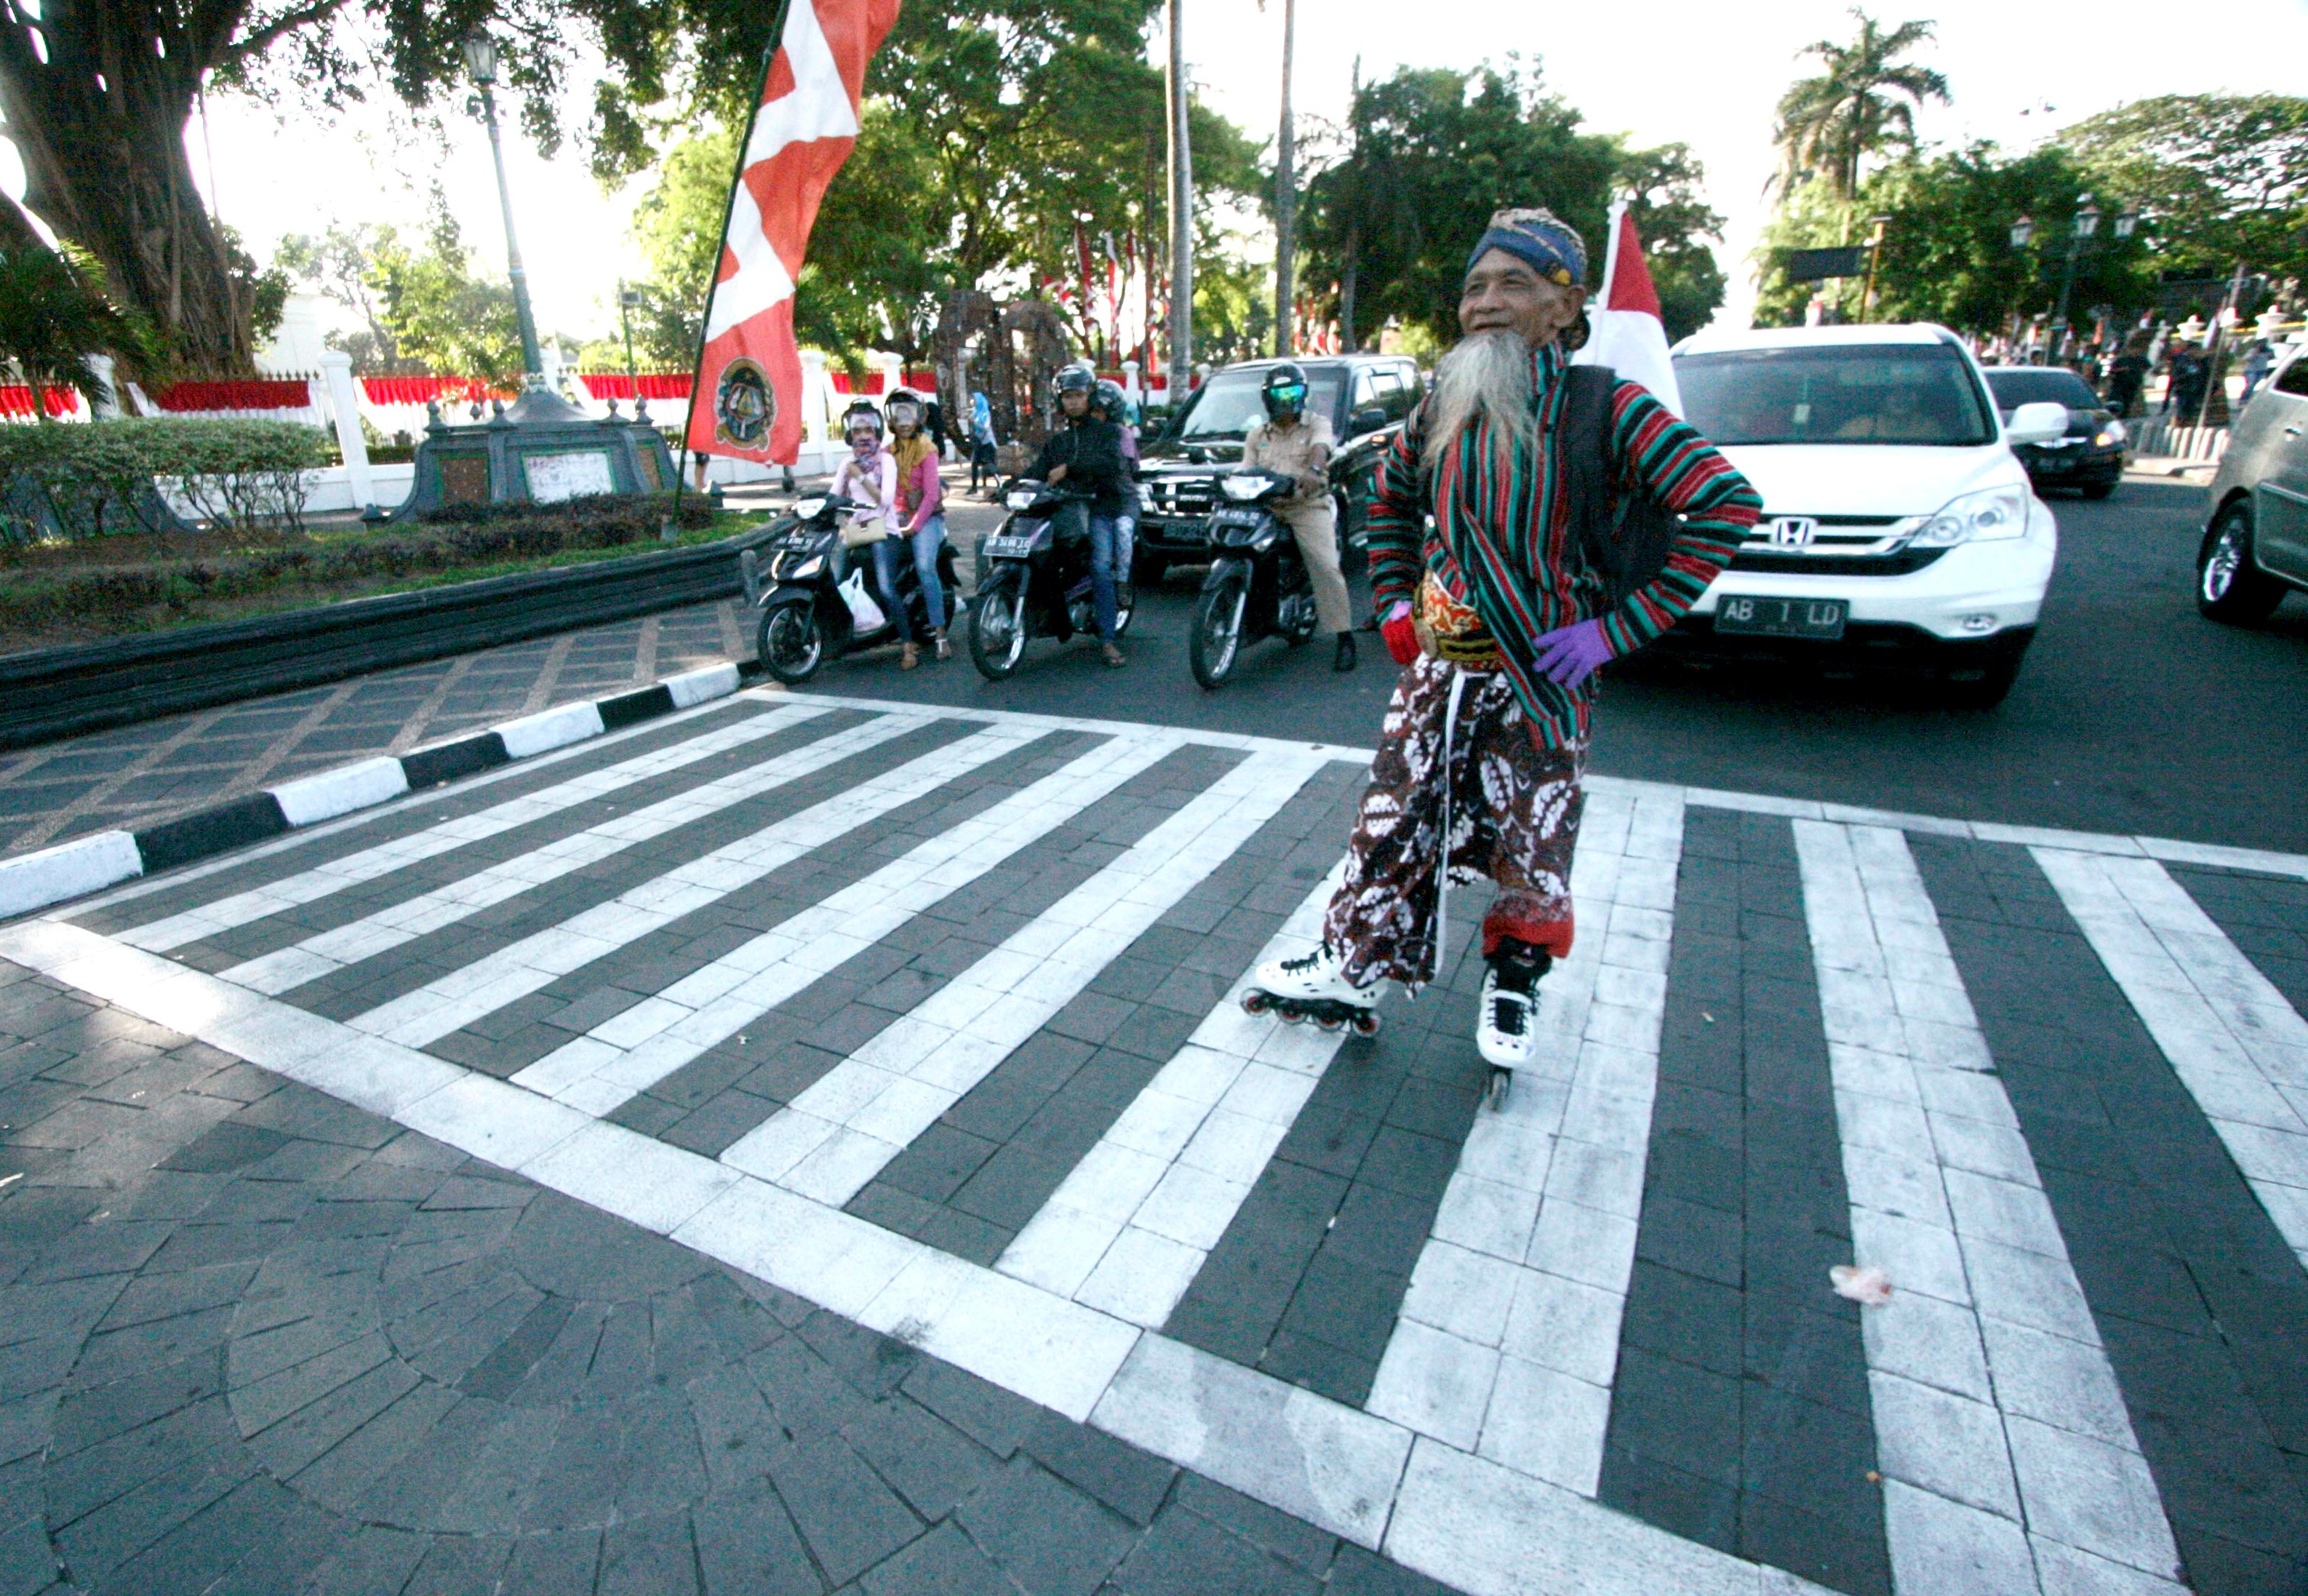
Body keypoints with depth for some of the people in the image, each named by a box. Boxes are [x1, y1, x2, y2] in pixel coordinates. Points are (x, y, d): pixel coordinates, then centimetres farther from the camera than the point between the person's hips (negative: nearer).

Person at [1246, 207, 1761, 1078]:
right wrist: (1393, 600, 10)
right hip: (1437, 667, 4)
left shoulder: (1602, 407, -12)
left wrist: (1617, 627, -17)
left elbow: (1727, 505, -14)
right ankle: (1347, 970, 25)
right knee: (1387, 827, 8)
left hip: (1538, 677, -3)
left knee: (1532, 851, 6)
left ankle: (1511, 985, 33)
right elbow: (1391, 495, 21)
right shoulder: (1444, 404, 3)